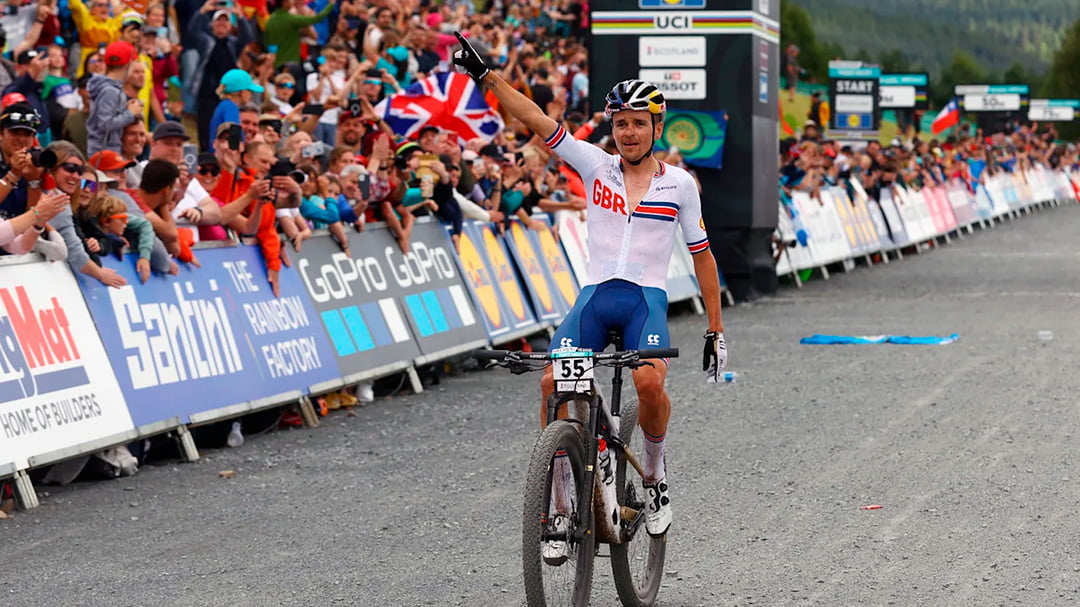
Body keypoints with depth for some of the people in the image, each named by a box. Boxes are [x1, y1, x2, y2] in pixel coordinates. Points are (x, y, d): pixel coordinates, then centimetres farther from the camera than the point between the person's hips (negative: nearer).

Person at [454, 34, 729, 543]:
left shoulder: (679, 184, 6)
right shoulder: (596, 166, 8)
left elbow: (701, 255, 11)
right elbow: (535, 120, 0)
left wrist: (715, 330, 10)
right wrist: (486, 76, -10)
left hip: (647, 299, -2)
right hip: (594, 296, 2)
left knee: (649, 382, -31)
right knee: (553, 382, -21)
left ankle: (654, 476, -1)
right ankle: (561, 508, -8)